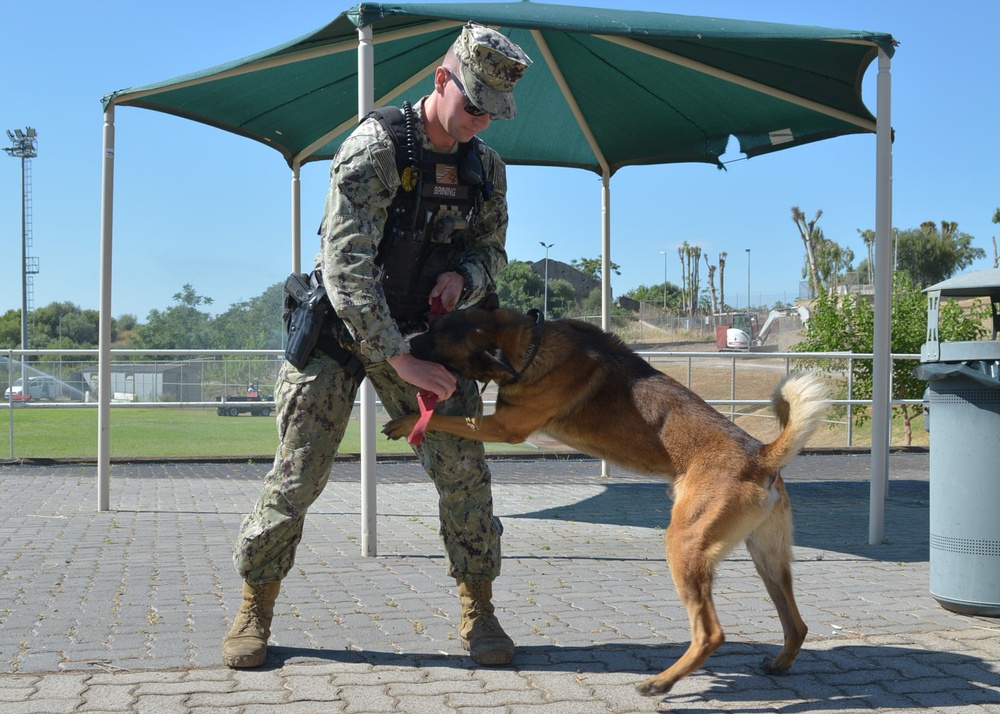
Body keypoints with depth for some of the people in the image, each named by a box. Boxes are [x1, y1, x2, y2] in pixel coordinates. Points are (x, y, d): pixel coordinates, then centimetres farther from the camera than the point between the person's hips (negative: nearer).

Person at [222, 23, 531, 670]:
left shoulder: (486, 168, -1)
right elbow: (346, 262, -28)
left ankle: (478, 611, 9)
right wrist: (398, 360, -32)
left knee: (464, 468, -6)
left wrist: (462, 275, -14)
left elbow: (492, 251, 12)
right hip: (338, 327, -4)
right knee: (298, 476, -4)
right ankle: (256, 610, 14)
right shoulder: (375, 146, -21)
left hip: (420, 331, 5)